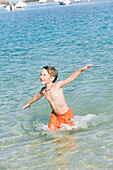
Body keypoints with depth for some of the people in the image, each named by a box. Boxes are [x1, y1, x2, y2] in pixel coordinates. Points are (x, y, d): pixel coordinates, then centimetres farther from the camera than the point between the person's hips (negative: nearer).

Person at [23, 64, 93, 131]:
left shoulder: (58, 85, -21)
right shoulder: (43, 90, -5)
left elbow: (70, 78, -33)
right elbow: (37, 96, 18)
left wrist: (81, 69, -46)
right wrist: (29, 103, 36)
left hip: (66, 114, -4)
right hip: (55, 115, 5)